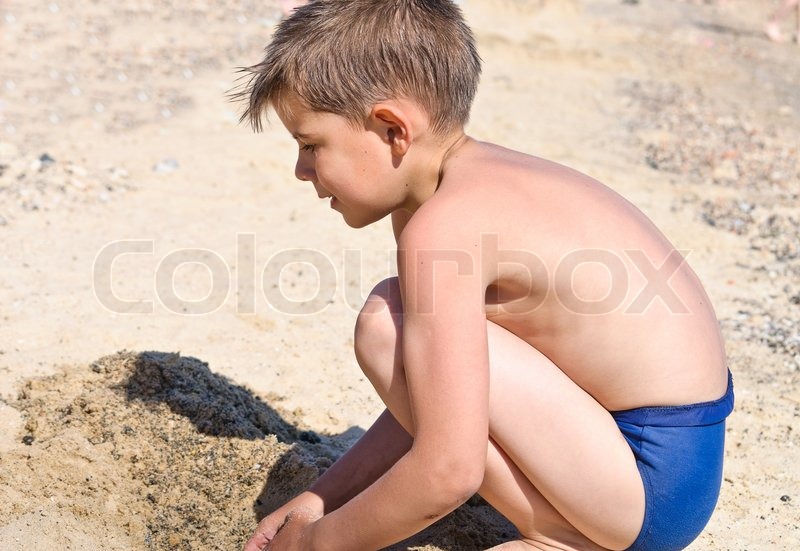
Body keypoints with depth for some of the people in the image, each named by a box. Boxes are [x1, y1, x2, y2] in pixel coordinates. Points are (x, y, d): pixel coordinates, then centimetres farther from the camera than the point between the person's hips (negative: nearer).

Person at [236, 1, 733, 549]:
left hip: (656, 480, -10)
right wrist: (319, 500, 11)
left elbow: (449, 473, -26)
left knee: (386, 329, -19)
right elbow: (429, 405, 13)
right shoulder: (478, 180, 7)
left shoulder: (441, 226, -23)